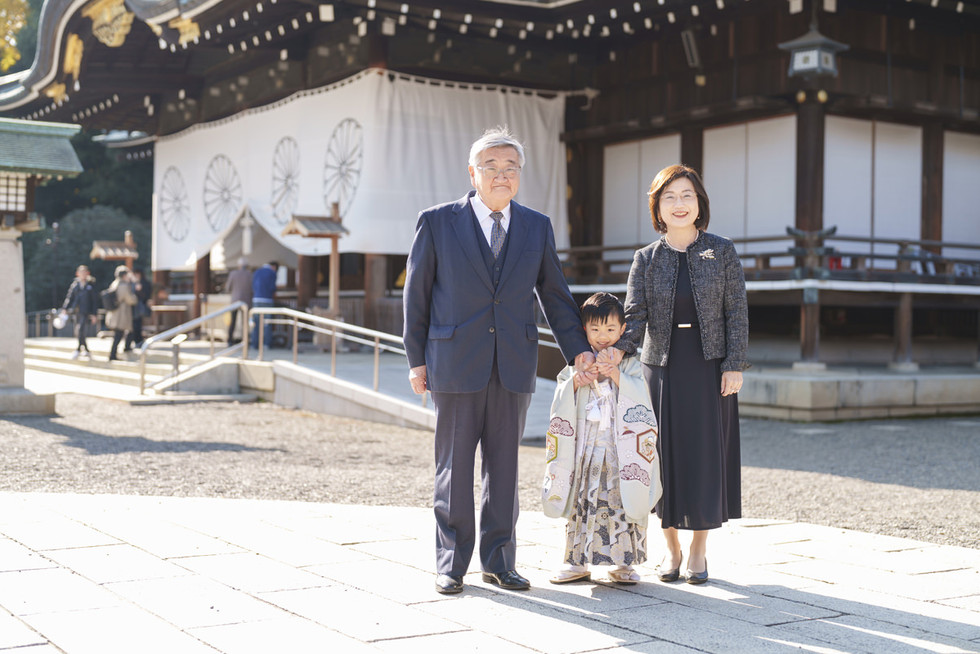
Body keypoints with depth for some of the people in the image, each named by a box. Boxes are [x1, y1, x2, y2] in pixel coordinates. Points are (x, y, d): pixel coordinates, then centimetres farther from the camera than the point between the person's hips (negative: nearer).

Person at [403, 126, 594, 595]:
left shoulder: (537, 227, 9)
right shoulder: (438, 222, 1)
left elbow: (554, 295, 13)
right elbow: (416, 294, 3)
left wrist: (577, 349, 5)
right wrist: (416, 359, 0)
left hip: (514, 365, 3)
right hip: (455, 364, -2)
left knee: (504, 466, 8)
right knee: (454, 467, 4)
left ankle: (498, 561, 20)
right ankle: (451, 563, 16)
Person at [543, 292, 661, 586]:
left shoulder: (630, 364, 3)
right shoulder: (577, 364, 9)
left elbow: (640, 396, -11)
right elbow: (560, 403, 6)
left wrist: (616, 375, -21)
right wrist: (574, 383, -12)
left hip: (622, 449, -2)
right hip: (585, 447, 2)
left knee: (622, 502, -3)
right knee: (582, 501, 5)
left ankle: (623, 563, 8)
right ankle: (578, 561, 15)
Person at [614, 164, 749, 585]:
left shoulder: (722, 252, 2)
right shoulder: (646, 259, 4)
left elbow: (737, 312, 1)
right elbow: (635, 314, -5)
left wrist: (734, 365, -7)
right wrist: (618, 350, -23)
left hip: (710, 369, -1)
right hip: (662, 368, 1)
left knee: (706, 455, 0)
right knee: (666, 454, 4)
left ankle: (698, 550, 14)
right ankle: (671, 547, 19)